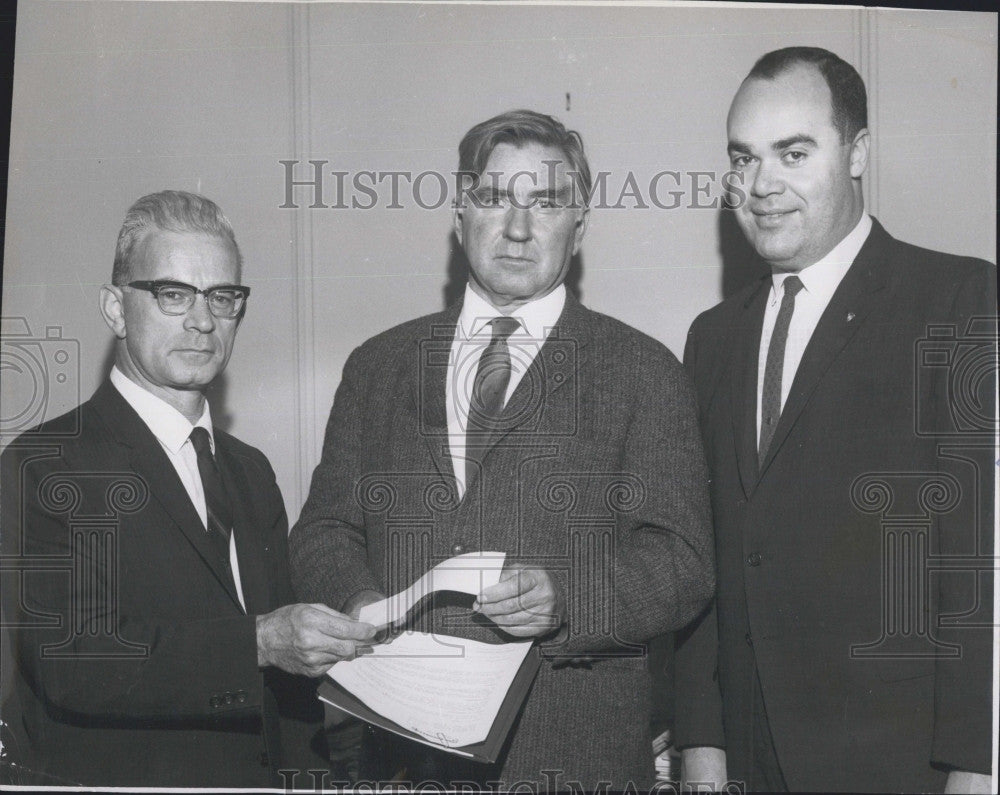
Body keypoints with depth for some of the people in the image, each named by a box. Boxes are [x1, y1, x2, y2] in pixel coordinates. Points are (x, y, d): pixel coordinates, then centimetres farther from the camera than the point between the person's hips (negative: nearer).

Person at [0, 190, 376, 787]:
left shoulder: (252, 472, 17)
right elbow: (67, 661, -18)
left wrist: (311, 777, 4)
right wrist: (259, 643, -23)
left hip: (257, 778, 6)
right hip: (104, 775, -5)